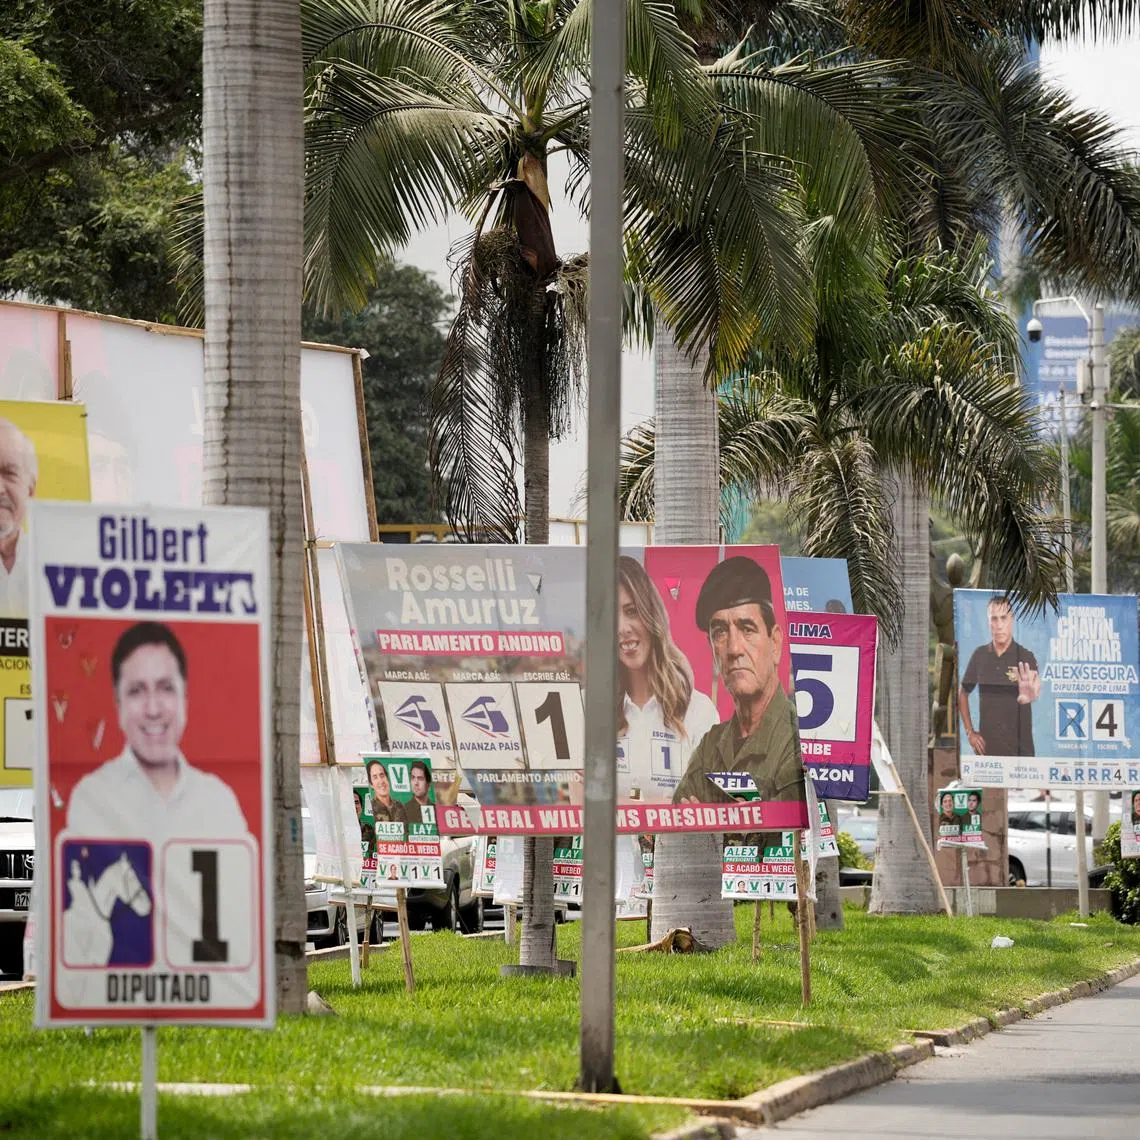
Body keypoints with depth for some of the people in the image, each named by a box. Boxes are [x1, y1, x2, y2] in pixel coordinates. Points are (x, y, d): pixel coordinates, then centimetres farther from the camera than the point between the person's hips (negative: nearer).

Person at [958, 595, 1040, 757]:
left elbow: (1036, 690, -25)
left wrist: (1030, 695, -49)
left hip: (1019, 750, -3)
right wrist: (969, 732, 9)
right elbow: (963, 693, 18)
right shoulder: (980, 656, 5)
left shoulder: (1025, 657, -6)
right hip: (986, 748, 3)